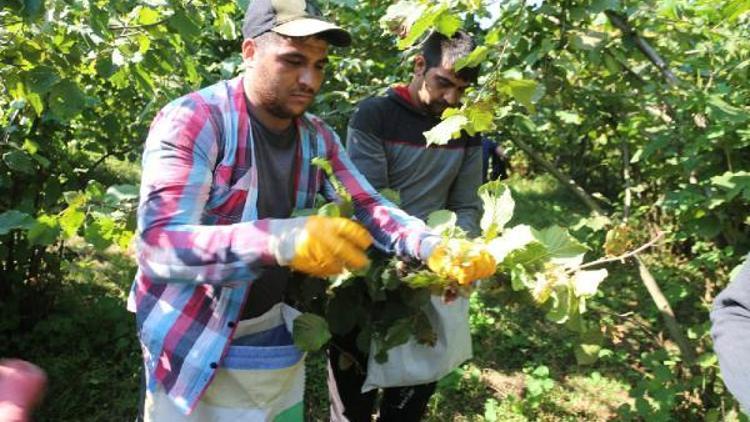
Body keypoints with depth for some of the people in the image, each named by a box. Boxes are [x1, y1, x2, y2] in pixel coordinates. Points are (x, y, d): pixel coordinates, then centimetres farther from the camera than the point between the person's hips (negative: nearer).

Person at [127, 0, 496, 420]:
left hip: (280, 339, 6)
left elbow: (368, 206, 0)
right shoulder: (191, 121, -21)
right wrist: (282, 240, -46)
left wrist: (433, 247, -22)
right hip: (197, 349, -6)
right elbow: (158, 244, -30)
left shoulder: (318, 137, 0)